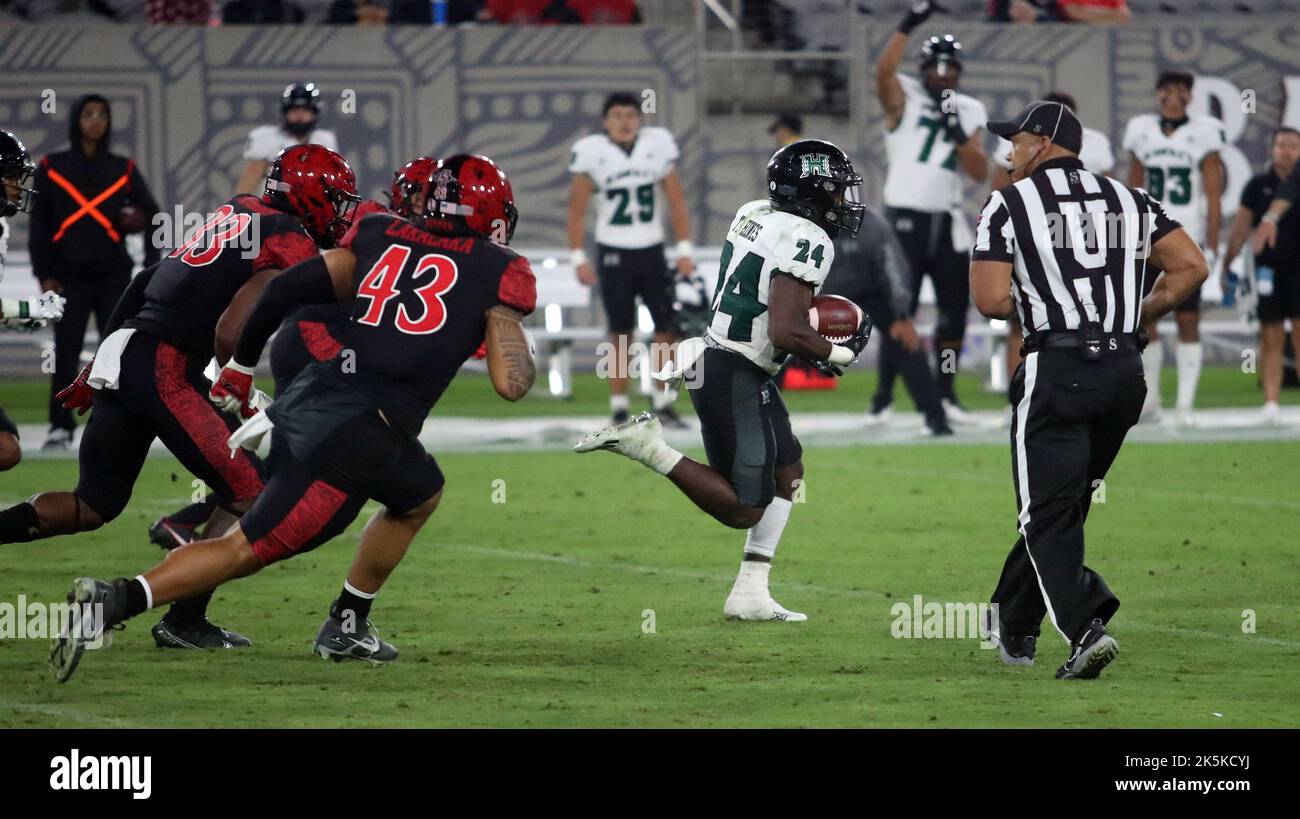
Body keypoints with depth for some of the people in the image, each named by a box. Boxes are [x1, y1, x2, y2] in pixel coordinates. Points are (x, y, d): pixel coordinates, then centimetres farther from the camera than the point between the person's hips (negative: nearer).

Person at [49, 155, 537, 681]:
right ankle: (117, 600, -15)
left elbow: (289, 287, 10)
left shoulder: (383, 236, 17)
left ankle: (348, 624, 30)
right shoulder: (500, 272, 3)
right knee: (249, 549, 1)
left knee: (421, 495, 32)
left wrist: (240, 368, 22)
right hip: (362, 435, -7)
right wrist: (518, 342, 19)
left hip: (308, 400, 7)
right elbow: (512, 383, -4)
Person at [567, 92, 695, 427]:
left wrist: (685, 250, 1)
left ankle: (663, 402, 10)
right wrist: (578, 258, -7)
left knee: (669, 325, -1)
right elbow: (576, 208, -2)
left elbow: (676, 201, 5)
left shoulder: (657, 145, -2)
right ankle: (618, 408, 5)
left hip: (652, 251, 3)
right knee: (621, 332, -2)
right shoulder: (592, 152, -8)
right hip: (613, 254, -3)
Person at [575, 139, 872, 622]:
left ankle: (750, 594, 18)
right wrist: (836, 354, -9)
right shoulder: (808, 242, -19)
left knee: (788, 474, 20)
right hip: (735, 377, -10)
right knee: (744, 509, -4)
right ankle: (646, 445, -10)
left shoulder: (756, 215, 7)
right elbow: (786, 334, -26)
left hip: (717, 358, 10)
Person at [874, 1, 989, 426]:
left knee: (955, 310, 6)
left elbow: (981, 173, 3)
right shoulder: (905, 98, -2)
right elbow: (883, 71, -25)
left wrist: (957, 131, -10)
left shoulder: (969, 112, 10)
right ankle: (884, 395, 0)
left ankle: (945, 392, 17)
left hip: (948, 221, 5)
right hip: (906, 217, -5)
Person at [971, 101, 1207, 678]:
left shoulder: (1009, 205, -1)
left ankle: (1086, 626, -23)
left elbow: (991, 301, -7)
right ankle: (1014, 627, 29)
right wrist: (1140, 315, 14)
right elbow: (1191, 268, 5)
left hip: (1057, 370, -5)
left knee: (1049, 516, -3)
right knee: (1061, 506, 18)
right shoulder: (1130, 201, 12)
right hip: (1125, 371, 5)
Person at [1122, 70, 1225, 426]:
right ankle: (1150, 401, 11)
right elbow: (1133, 193, 13)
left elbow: (1213, 196, -2)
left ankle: (1185, 405, 0)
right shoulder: (1142, 133, 8)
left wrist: (1211, 246, -8)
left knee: (1188, 321, -3)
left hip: (1189, 237, -3)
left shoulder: (1202, 134, -1)